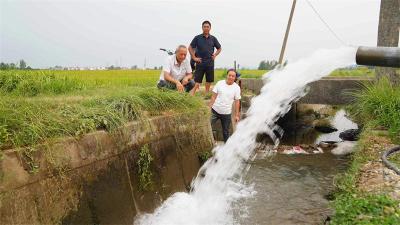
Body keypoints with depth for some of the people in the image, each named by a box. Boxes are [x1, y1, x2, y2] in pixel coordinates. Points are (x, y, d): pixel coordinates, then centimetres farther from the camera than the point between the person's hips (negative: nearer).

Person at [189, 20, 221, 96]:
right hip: (200, 62, -3)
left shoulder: (213, 38, 7)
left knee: (209, 80, 9)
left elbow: (219, 48, 19)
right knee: (197, 81, -7)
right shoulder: (197, 38, 2)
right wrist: (194, 58, -1)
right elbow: (190, 48, 6)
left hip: (210, 63, 3)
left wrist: (215, 55, 4)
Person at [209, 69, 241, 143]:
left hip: (227, 113, 0)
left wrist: (237, 115, -3)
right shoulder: (220, 83, -3)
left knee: (226, 131, 12)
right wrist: (209, 107, -1)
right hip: (215, 110, 0)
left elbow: (237, 102, -3)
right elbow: (214, 96, 1)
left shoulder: (236, 87, -4)